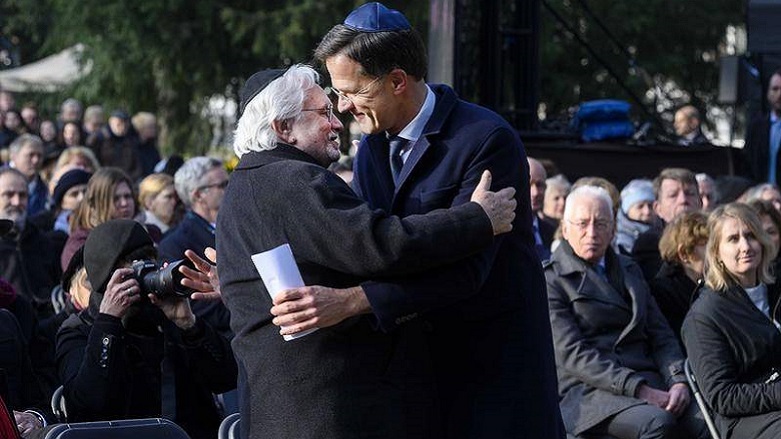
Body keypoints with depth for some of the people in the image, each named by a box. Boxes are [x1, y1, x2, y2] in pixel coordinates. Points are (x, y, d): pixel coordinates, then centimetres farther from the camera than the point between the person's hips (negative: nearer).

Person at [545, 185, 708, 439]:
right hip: (589, 390, -6)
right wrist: (639, 390, -19)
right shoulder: (551, 280, 1)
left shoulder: (629, 270, 23)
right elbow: (572, 354, -9)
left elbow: (660, 335, 17)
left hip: (647, 379, 6)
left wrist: (678, 380, -5)